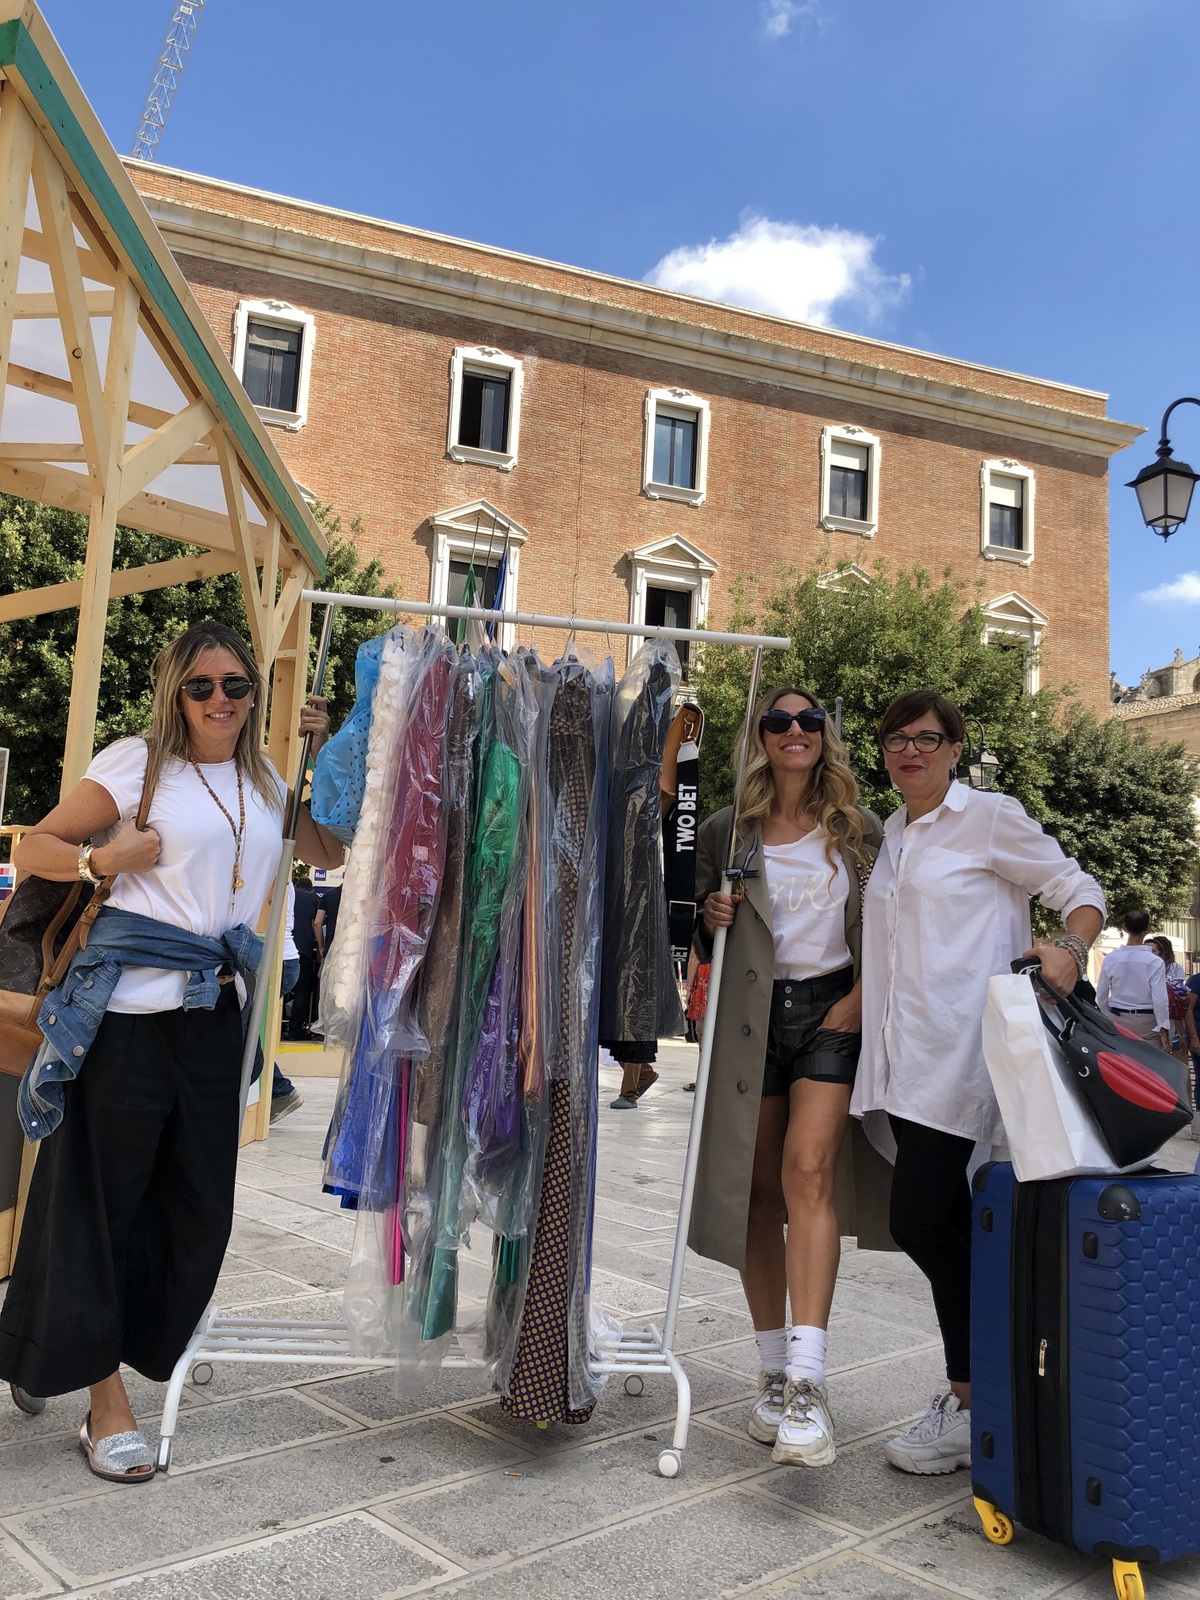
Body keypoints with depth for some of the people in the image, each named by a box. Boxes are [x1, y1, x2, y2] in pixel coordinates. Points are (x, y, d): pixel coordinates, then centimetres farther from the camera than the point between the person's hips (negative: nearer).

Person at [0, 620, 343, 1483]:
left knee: (200, 1204, 11)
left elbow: (334, 851, 19)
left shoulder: (265, 783, 13)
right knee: (105, 1200, 4)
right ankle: (107, 1404, 16)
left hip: (214, 1015, 5)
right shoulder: (138, 763, -1)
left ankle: (155, 1371, 31)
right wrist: (102, 858, -17)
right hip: (128, 1013, -5)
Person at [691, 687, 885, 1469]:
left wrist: (859, 1000, -4)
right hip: (750, 1017, 2)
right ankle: (775, 1372, 16)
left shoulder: (861, 831, 8)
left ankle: (808, 1382, -18)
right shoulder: (726, 832, 8)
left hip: (831, 1009, -1)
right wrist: (710, 918, -7)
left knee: (808, 1172, -17)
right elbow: (703, 941, 15)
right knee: (757, 1192, 4)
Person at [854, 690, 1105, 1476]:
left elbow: (1080, 890, -1)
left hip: (962, 1054, -7)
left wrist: (1071, 951, -20)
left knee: (922, 1222, -10)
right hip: (906, 1058, 7)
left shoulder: (991, 817, -2)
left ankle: (970, 1408, 6)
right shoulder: (891, 835, 18)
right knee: (948, 1229, 10)